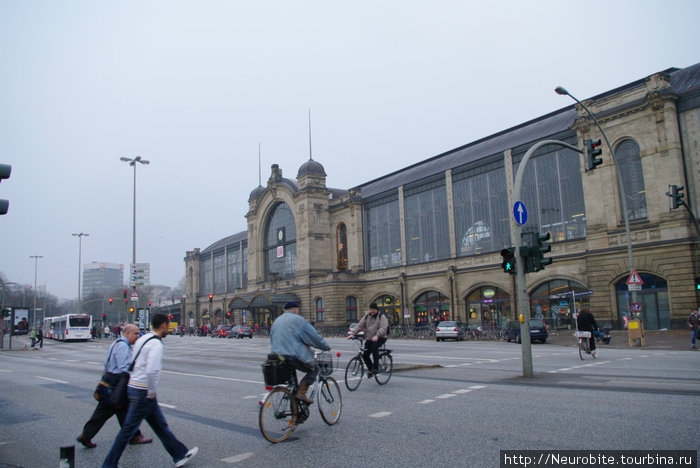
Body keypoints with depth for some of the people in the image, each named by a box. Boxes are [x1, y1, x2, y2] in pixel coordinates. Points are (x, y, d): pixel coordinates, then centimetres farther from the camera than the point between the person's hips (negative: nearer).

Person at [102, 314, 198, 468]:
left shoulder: (142, 339, 10)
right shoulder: (156, 344, -18)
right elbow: (152, 371, -30)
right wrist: (151, 393, -18)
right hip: (143, 392, -10)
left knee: (160, 425, 14)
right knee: (129, 429, 3)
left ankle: (180, 455, 23)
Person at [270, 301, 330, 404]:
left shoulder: (276, 320, 20)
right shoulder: (297, 319, -2)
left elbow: (272, 339, 28)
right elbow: (314, 335, -2)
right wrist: (326, 347, 10)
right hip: (294, 355, -7)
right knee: (315, 369, 6)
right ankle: (301, 392, -9)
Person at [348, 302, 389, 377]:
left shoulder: (381, 317, -4)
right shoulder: (366, 317, 10)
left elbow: (383, 328, -19)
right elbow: (359, 325, 1)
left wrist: (377, 336, -36)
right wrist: (352, 333, -15)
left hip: (380, 338, -5)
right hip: (369, 339, 5)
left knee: (374, 347, -32)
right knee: (365, 355, -5)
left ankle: (375, 367, -21)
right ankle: (370, 369, 20)